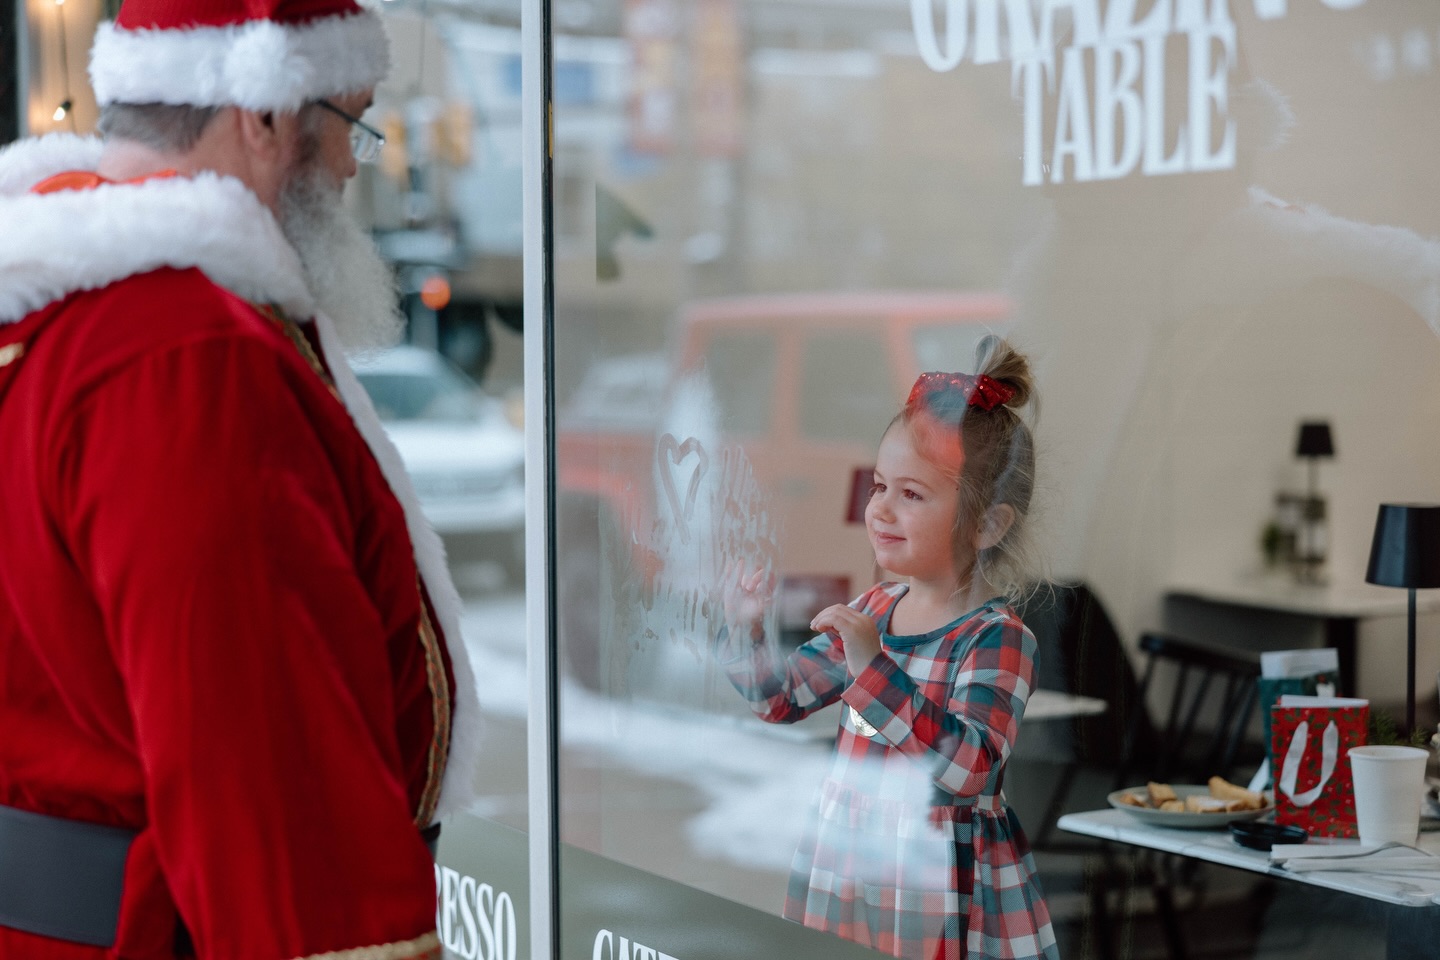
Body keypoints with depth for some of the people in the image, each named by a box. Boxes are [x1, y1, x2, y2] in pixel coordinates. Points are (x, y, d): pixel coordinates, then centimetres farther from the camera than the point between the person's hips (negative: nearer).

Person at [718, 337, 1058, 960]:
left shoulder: (998, 639, -15)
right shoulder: (873, 611, 7)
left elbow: (968, 769, -29)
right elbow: (781, 698, 17)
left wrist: (874, 670, -34)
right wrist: (746, 632, -1)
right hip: (843, 868, 6)